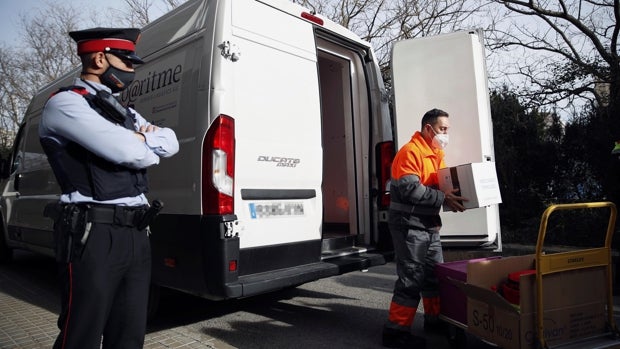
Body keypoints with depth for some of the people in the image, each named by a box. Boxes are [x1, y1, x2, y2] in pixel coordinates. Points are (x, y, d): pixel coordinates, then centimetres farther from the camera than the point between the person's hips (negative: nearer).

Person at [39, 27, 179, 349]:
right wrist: (147, 144, 5)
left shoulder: (123, 111, 20)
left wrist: (138, 140, -5)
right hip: (93, 234, -8)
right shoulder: (65, 103, -6)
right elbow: (130, 152, -17)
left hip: (136, 232, 8)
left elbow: (171, 143, 12)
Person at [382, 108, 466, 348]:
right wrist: (443, 198, -25)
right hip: (409, 224, -10)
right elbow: (410, 189, -24)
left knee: (435, 274, 17)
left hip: (430, 224, 10)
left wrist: (451, 196, 1)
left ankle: (434, 319, 33)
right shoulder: (410, 151, -14)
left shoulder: (436, 153, 17)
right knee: (411, 278, -7)